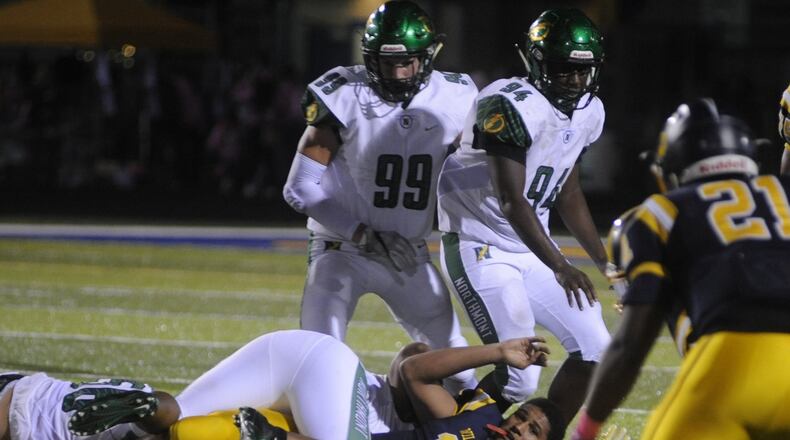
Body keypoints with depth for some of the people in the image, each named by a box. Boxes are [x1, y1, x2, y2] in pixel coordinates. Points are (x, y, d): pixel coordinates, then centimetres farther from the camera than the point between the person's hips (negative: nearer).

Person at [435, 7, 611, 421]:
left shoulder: (588, 112, 4)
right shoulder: (510, 106, -23)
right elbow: (511, 201, -27)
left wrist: (607, 263, 12)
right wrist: (561, 268, -34)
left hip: (531, 250, 9)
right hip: (480, 249, -9)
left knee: (594, 350, 5)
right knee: (519, 378, -17)